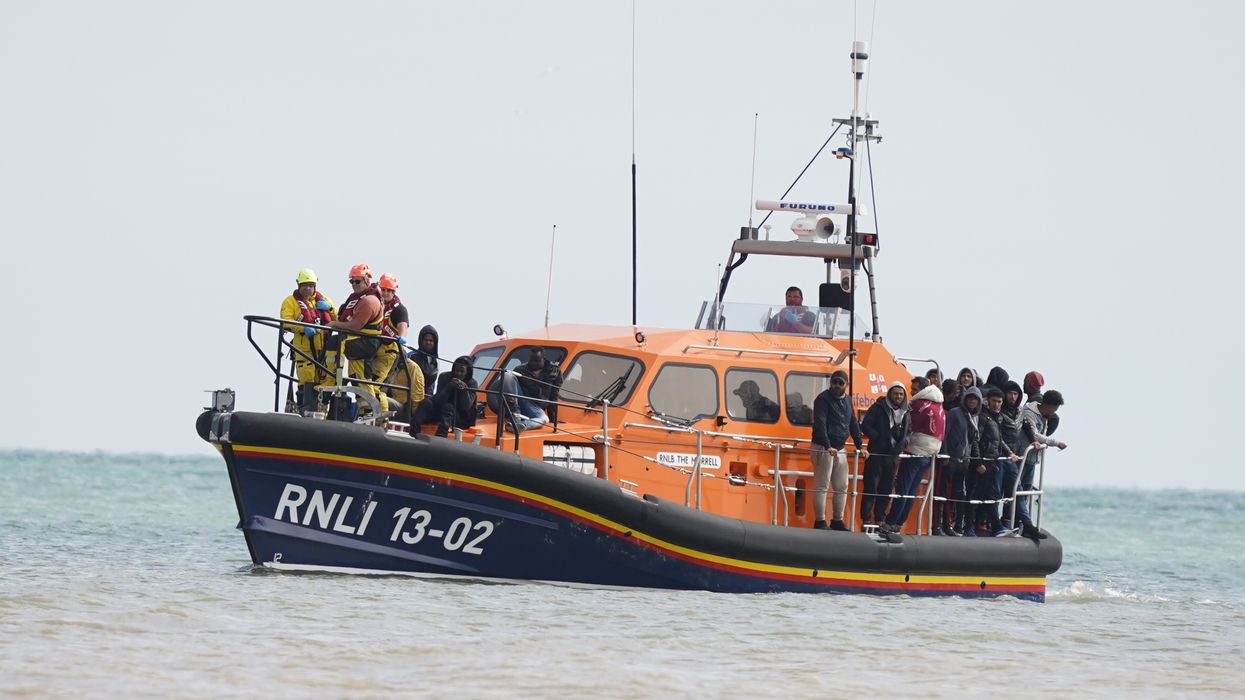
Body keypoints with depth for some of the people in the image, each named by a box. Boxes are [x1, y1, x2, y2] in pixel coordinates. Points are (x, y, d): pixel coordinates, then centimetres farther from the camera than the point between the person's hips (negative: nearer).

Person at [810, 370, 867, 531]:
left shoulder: (847, 401, 15)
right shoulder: (823, 399, -9)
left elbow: (853, 425, 19)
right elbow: (820, 425, -19)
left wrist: (859, 446, 11)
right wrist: (828, 447, -29)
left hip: (839, 449, 8)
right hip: (823, 449, -8)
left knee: (842, 487, 9)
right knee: (821, 486, -6)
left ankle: (838, 521, 16)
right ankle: (820, 522, -4)